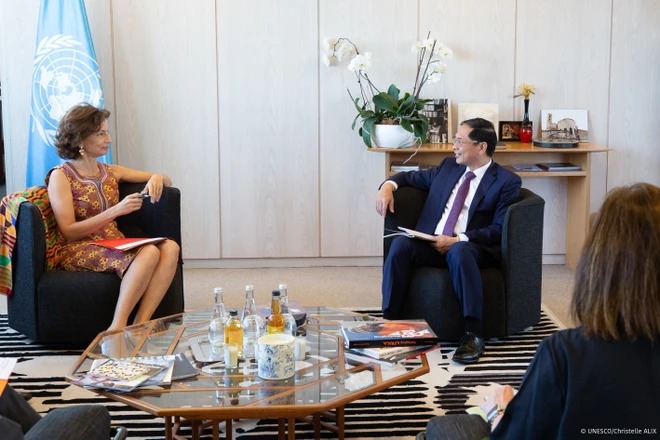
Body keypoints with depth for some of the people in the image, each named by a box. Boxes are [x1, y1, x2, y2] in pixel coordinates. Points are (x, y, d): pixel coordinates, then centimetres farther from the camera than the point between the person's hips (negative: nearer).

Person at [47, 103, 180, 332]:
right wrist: (115, 211, -19)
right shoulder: (61, 176, -1)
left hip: (115, 246, 6)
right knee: (149, 252, -33)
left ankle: (140, 325, -32)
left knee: (170, 248, -25)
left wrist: (157, 178, -3)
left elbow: (167, 181, 22)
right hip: (76, 252, -6)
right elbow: (69, 231, -10)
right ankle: (117, 328, -32)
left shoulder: (110, 172, 16)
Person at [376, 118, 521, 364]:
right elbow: (412, 177, 30)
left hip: (470, 248, -4)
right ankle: (389, 321, -25)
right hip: (430, 244, 5)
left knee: (459, 251, -39)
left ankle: (473, 333, -36)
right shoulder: (448, 166, 18)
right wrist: (388, 185, 7)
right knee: (401, 244, -27)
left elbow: (499, 230, -7)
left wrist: (457, 240, -18)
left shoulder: (507, 181, 2)